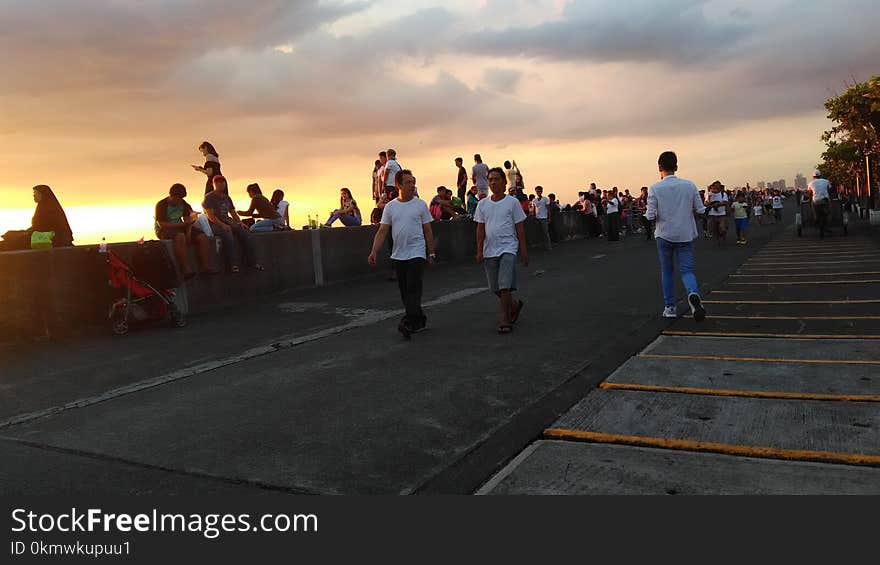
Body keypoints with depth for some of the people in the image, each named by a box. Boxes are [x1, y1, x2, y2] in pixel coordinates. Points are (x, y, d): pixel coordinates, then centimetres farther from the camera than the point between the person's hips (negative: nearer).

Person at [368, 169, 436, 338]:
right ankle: (420, 320, 24)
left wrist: (431, 253, 3)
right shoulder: (390, 207, 6)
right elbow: (382, 231, 4)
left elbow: (428, 231, 5)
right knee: (404, 291, 10)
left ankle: (409, 323, -20)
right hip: (398, 255, 4)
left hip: (417, 254, -4)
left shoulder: (421, 204, 1)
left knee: (413, 288, -14)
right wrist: (374, 252, -8)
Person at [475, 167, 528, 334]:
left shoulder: (512, 202, 0)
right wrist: (479, 251, 2)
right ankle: (515, 305, 37)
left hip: (508, 249, -4)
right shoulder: (483, 204, 9)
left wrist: (523, 250, -2)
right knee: (495, 289, 12)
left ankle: (504, 321, -5)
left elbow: (519, 228, 2)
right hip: (489, 250, 4)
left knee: (505, 287, -13)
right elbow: (480, 229, 9)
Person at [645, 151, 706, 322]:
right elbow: (700, 209, 1)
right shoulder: (689, 185, -2)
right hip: (686, 235, 1)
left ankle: (670, 307, 17)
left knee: (667, 271, 14)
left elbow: (651, 215, -13)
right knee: (687, 270, 4)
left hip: (664, 235, -1)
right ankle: (693, 293, -27)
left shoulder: (654, 188, -9)